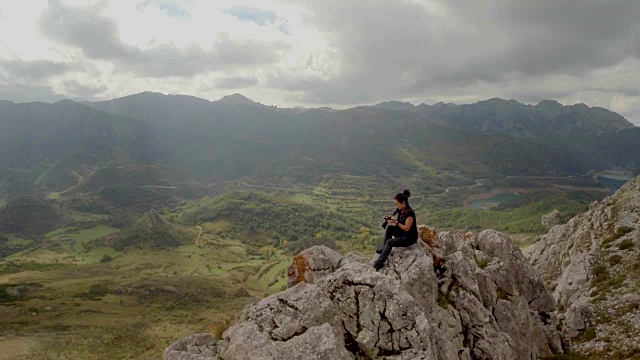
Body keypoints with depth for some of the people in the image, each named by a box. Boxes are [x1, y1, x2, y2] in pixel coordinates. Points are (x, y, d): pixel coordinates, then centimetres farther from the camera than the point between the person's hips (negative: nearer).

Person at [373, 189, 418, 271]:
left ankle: (379, 263, -20)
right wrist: (393, 220, -8)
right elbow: (400, 223, 11)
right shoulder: (401, 210, 3)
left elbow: (406, 228, -23)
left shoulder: (409, 213, -23)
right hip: (402, 233, 9)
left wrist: (396, 222, -25)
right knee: (389, 227, -10)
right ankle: (384, 248, -5)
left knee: (389, 242, -23)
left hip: (410, 237, -9)